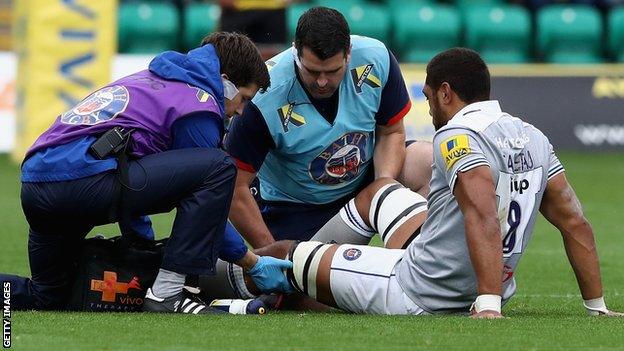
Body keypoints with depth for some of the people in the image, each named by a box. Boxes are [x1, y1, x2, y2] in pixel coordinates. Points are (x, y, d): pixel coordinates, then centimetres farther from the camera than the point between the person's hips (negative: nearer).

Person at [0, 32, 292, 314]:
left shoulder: (151, 79, 30)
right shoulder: (199, 105, 3)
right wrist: (254, 264, 15)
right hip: (85, 179, -10)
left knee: (45, 297, 26)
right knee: (221, 168, -7)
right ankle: (166, 293, -9)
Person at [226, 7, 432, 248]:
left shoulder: (376, 58, -20)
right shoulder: (265, 98, -31)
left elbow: (391, 132, -4)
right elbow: (236, 186, -24)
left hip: (365, 179, 4)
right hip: (292, 208, -3)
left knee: (428, 161, -17)